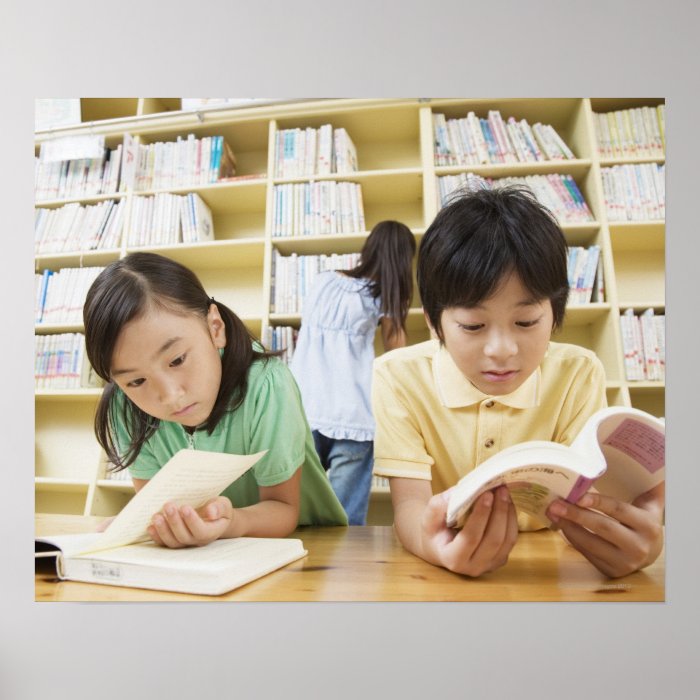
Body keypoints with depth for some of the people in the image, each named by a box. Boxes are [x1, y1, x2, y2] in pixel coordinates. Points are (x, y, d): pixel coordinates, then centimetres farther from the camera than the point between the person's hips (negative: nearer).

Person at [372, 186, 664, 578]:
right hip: (446, 568, -1)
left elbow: (587, 499, -17)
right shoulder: (399, 377, -16)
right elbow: (410, 503, -20)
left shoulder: (578, 376, -12)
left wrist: (637, 539, -39)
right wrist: (432, 544, -42)